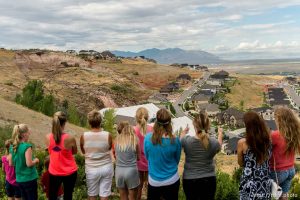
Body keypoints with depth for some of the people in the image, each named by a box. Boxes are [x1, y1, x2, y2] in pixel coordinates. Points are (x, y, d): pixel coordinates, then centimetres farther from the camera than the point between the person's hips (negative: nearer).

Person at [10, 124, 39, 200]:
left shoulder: (12, 147, 2)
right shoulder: (27, 146, -19)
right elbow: (29, 164, -22)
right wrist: (36, 160, -3)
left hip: (19, 179, 7)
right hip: (29, 179, -7)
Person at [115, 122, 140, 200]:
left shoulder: (117, 139, 3)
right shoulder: (135, 139, -3)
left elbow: (116, 155, 11)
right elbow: (138, 157, 5)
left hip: (119, 170, 3)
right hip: (131, 171, -3)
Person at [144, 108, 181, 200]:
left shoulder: (148, 138, -16)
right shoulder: (175, 140, -18)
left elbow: (147, 157, 1)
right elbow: (177, 160, -1)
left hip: (154, 181, 1)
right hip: (172, 181, 0)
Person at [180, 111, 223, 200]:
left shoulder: (187, 140, -20)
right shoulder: (213, 142, -17)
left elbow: (180, 141, 5)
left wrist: (184, 132, 26)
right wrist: (220, 134, 26)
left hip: (190, 180, 0)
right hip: (209, 180, 1)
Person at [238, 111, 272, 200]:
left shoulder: (242, 143, -17)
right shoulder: (268, 139, -7)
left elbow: (241, 163, -1)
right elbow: (268, 158, 7)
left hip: (250, 182, -3)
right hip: (265, 182, 3)